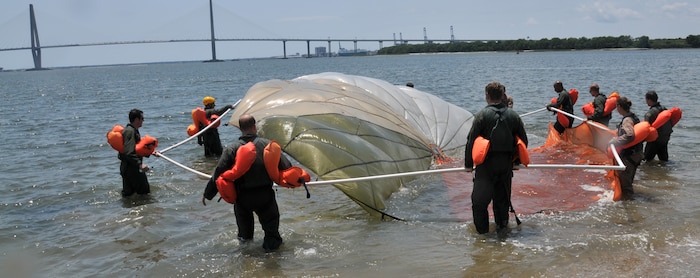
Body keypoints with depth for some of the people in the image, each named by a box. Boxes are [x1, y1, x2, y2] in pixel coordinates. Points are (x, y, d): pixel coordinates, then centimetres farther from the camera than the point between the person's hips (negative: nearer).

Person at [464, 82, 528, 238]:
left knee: (479, 199, 4)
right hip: (506, 164, 5)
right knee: (503, 197, 15)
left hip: (487, 164, -5)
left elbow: (471, 141, -8)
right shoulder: (513, 115, 6)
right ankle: (502, 228, 19)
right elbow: (523, 140, 11)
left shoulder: (482, 115, -8)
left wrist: (468, 164, 2)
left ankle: (482, 232, 7)